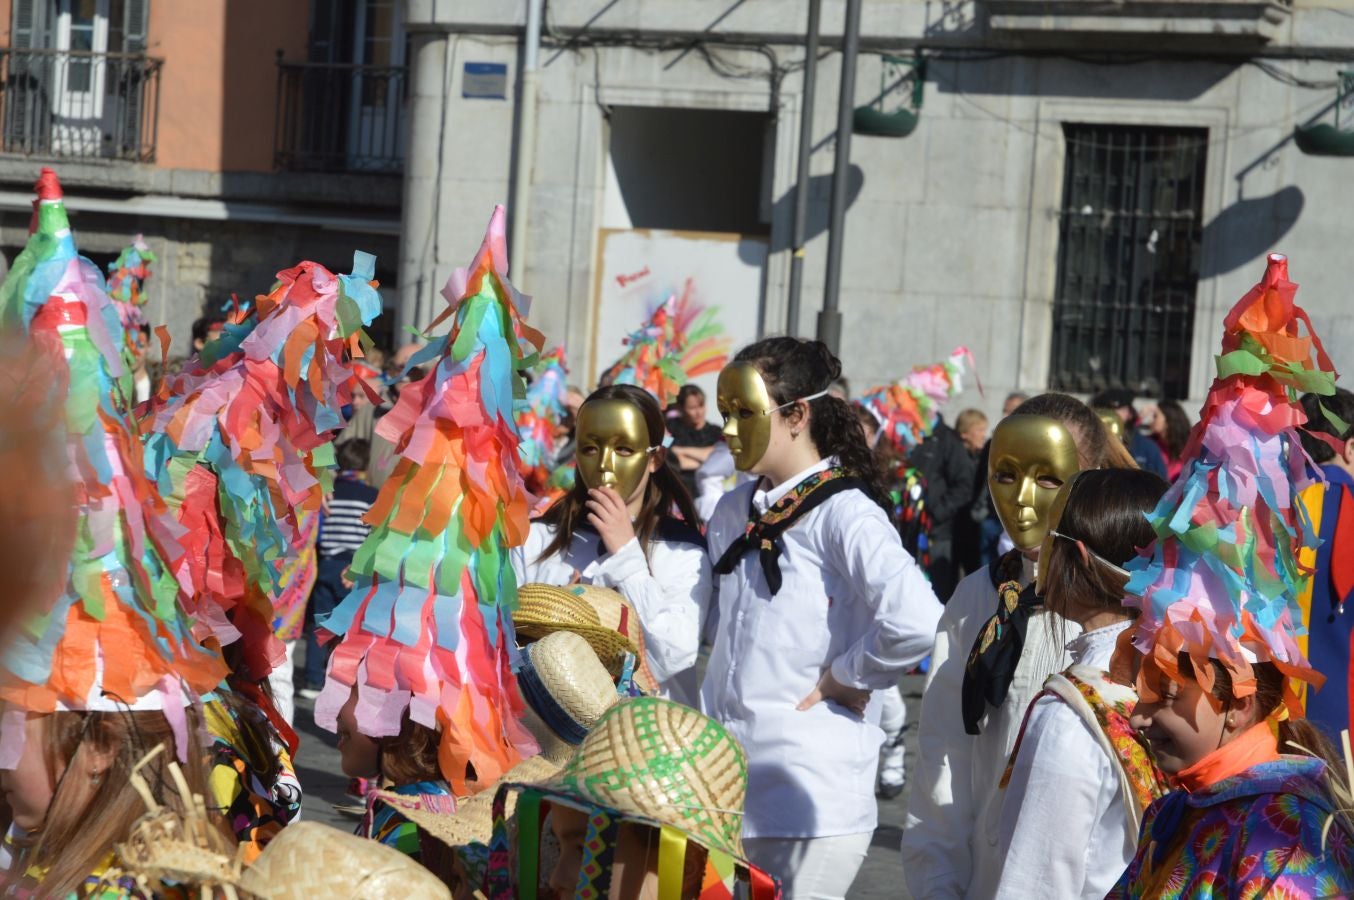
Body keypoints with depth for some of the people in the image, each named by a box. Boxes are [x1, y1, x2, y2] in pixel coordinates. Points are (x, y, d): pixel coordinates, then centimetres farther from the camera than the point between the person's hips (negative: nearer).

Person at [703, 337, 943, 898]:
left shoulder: (844, 514, -12)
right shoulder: (733, 512, 13)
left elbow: (916, 620, -27)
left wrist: (844, 675, -14)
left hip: (810, 789, -7)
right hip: (726, 783, 7)